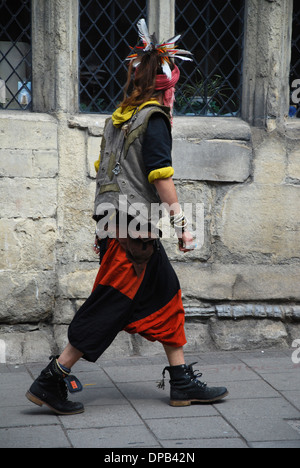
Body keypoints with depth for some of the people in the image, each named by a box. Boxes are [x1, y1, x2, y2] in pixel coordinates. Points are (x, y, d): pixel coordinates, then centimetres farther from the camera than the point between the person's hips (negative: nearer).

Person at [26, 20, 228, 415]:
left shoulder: (119, 117, 15)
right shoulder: (154, 117, -10)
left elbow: (105, 171, 19)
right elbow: (160, 175, -17)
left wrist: (104, 229, 24)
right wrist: (181, 221, -15)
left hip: (113, 222, 9)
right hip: (133, 228, -9)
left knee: (166, 294, 13)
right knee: (110, 307, -6)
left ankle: (182, 382, 15)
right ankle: (51, 381, -3)